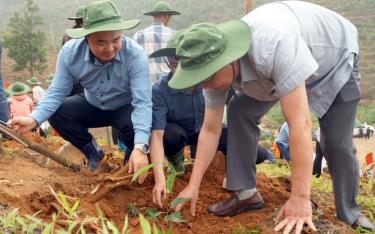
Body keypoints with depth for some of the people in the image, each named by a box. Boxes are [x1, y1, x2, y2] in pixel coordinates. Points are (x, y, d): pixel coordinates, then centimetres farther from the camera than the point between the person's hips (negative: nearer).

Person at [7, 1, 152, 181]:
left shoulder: (135, 55, -34)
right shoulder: (70, 52, -25)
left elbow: (143, 102, -39)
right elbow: (57, 92, -17)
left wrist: (140, 148, -52)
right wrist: (34, 119, -36)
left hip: (126, 108, -3)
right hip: (93, 106, 4)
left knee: (133, 124, -36)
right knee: (56, 113, -19)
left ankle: (133, 155, 0)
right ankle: (92, 152, 6)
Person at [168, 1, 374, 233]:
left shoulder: (275, 45, -48)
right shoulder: (215, 67, -25)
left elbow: (300, 124, -49)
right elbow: (210, 130, -15)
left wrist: (300, 199, -47)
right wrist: (193, 186, -18)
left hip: (335, 55, -5)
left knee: (337, 142, -13)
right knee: (240, 112, -10)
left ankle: (349, 214, 9)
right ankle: (246, 193, 1)